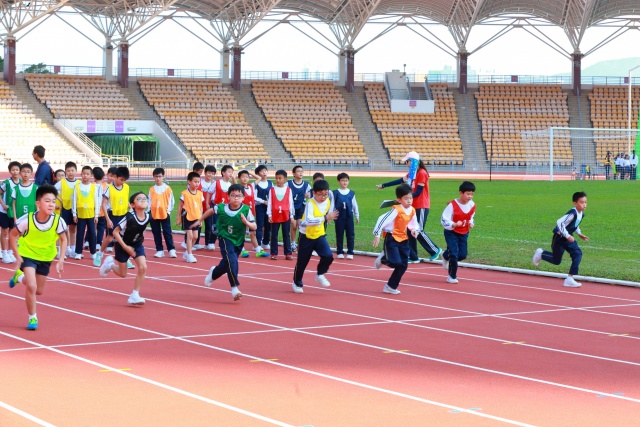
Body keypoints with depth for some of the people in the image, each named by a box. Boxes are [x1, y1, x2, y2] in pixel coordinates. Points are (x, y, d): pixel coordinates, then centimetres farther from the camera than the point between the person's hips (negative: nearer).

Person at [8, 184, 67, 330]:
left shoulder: (58, 221, -24)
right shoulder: (27, 220, -28)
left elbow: (63, 239, -6)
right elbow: (12, 235, -11)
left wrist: (61, 260, -12)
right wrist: (17, 256, -14)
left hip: (46, 257, 3)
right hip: (28, 254, -3)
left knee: (39, 291, 15)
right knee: (31, 286, -20)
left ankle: (19, 276, 45)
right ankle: (32, 318, 2)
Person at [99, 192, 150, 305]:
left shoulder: (147, 216, -13)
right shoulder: (129, 217, -29)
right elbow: (115, 232, -22)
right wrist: (126, 247, -24)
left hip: (137, 244, 4)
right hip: (123, 245, -4)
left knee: (143, 267, -16)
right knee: (123, 274, 7)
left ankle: (134, 295, -7)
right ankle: (110, 263, 40)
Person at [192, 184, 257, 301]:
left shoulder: (246, 210, -17)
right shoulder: (222, 208, -16)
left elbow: (254, 227, -13)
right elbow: (210, 211, 6)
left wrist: (246, 222, -32)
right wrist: (200, 220, 16)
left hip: (238, 241, 3)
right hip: (225, 239, -3)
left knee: (226, 264, 16)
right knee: (232, 261, -23)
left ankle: (213, 274, 50)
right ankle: (234, 288, -19)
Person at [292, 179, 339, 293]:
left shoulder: (327, 202, -5)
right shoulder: (310, 203, -26)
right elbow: (308, 221, -40)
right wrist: (325, 218, -45)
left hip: (319, 235, 5)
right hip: (306, 236, -4)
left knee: (328, 256, -14)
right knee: (302, 261, 7)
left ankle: (320, 274, 12)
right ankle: (297, 283, 29)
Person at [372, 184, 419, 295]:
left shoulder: (412, 211, 3)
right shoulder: (396, 210, -19)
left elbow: (414, 223, 20)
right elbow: (382, 220, -21)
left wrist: (415, 230, -4)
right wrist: (377, 235, -22)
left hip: (403, 240, 7)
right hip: (392, 238, -7)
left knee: (403, 265, 5)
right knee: (396, 262, -20)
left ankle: (391, 287, 16)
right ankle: (383, 259, 15)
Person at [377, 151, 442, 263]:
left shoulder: (422, 173, -14)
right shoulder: (412, 173, 14)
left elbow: (419, 192, -17)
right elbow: (400, 181, 19)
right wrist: (383, 185, 22)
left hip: (421, 206, -9)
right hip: (414, 206, 9)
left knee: (419, 231, -8)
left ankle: (435, 250, 4)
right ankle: (413, 257, 10)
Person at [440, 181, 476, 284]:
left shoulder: (472, 205, -5)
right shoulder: (452, 205, -22)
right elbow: (444, 220, -21)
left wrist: (471, 223, -9)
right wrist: (455, 224, -35)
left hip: (464, 234, 5)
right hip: (451, 233, -5)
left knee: (463, 254, 4)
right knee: (454, 253, -11)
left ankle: (446, 256, 36)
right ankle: (452, 277, 5)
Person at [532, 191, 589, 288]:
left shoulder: (581, 214, 0)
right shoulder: (572, 213, -29)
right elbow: (560, 223, -33)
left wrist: (579, 234, 9)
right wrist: (567, 236, -32)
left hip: (568, 238, 8)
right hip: (559, 237, -8)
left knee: (578, 254, -11)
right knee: (556, 261, 3)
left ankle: (569, 279, -9)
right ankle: (540, 254, 33)